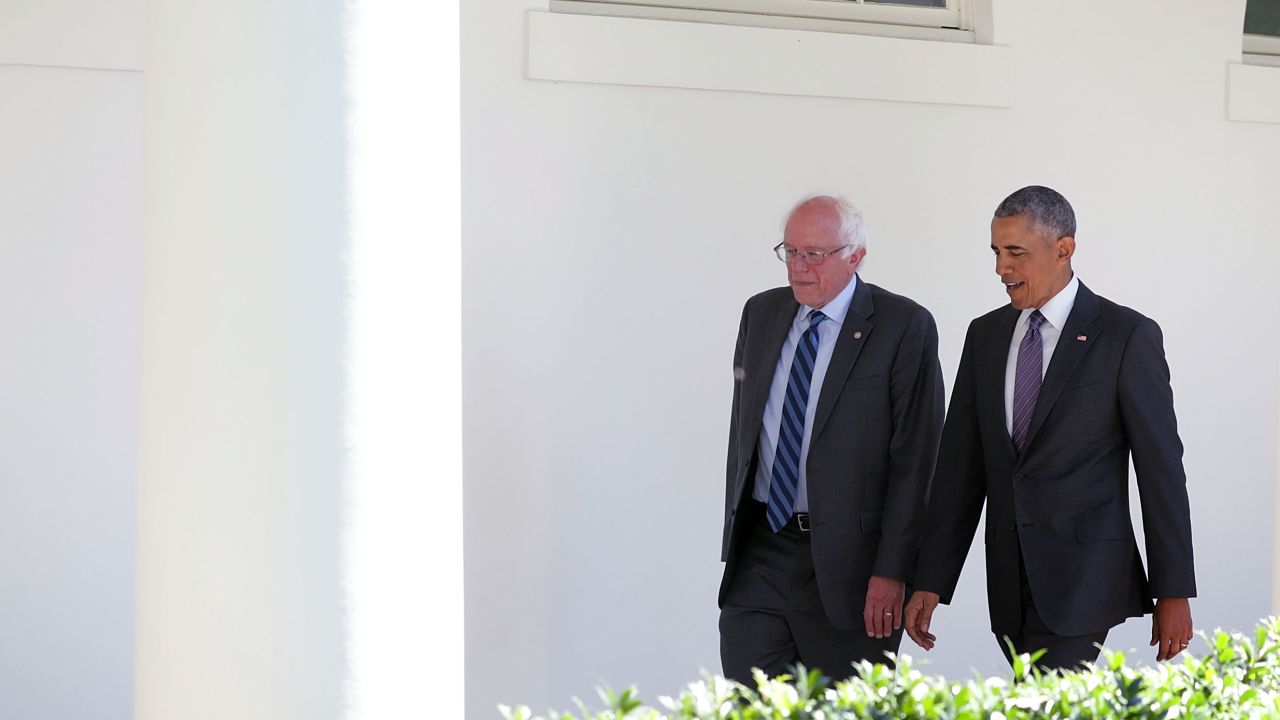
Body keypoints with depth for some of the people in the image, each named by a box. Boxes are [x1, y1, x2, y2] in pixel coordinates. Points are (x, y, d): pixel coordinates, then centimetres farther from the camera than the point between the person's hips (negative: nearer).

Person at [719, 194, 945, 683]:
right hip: (760, 551, 4)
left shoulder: (903, 327, -8)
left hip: (848, 559, -4)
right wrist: (735, 532, 14)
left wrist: (892, 571, -14)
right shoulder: (761, 314, 9)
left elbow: (914, 456, -10)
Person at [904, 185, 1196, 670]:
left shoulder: (1127, 335, -6)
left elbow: (1161, 467, -6)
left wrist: (1174, 592, -7)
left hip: (1083, 579, -6)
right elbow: (960, 464, 10)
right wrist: (931, 582, 6)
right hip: (1009, 584, 6)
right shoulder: (985, 335, 10)